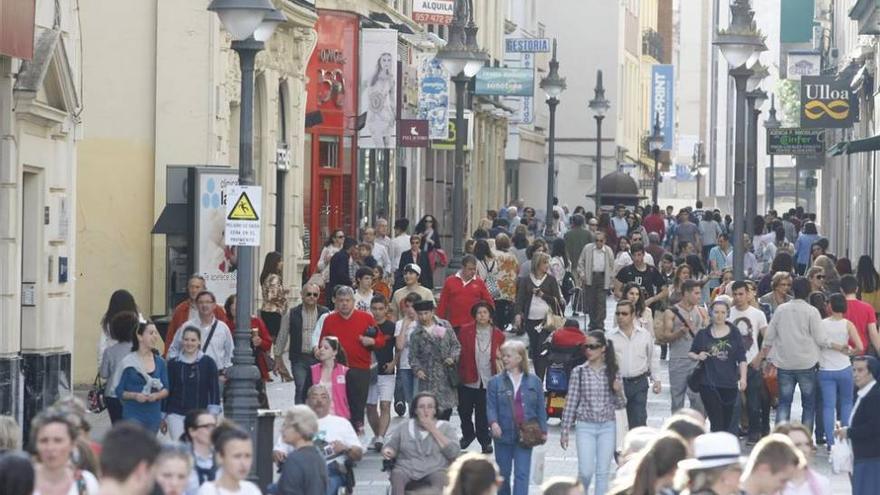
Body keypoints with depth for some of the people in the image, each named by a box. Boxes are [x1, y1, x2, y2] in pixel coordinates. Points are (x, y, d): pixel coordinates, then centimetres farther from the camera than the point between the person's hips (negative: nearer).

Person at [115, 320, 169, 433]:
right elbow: (120, 391, -2)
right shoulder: (128, 362, -5)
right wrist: (135, 395, -20)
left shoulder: (160, 362, 6)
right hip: (133, 415, -4)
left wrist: (157, 395, -12)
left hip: (154, 415, 4)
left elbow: (166, 389, 9)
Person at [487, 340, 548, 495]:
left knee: (522, 474, -8)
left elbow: (540, 408, 6)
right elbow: (491, 406, -4)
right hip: (504, 434, 1)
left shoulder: (534, 381, 3)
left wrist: (543, 430, 2)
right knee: (503, 475, 13)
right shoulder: (495, 382, 1)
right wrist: (493, 422, -23)